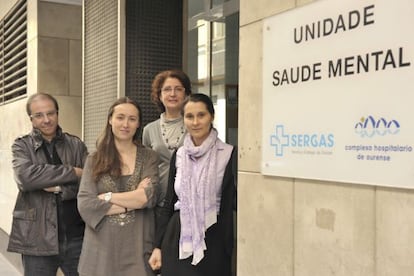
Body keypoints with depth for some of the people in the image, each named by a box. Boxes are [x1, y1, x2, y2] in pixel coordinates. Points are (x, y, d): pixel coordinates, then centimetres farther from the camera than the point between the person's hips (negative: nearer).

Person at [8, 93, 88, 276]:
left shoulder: (76, 145, 6)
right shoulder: (22, 146, 2)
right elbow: (26, 177, -18)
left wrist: (60, 188, -17)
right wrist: (72, 172, -14)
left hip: (76, 237, 1)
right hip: (38, 240, -1)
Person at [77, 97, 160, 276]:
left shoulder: (149, 157, 2)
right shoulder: (94, 160, 3)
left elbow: (150, 197, -12)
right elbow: (84, 204, -9)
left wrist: (107, 197, -10)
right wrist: (134, 202, -12)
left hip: (137, 249, 0)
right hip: (101, 249, 1)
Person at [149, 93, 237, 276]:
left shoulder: (229, 154, -7)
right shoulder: (179, 155, 6)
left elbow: (235, 201, -7)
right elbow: (168, 202, 11)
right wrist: (158, 246, 9)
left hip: (212, 241, -3)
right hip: (177, 239, 4)